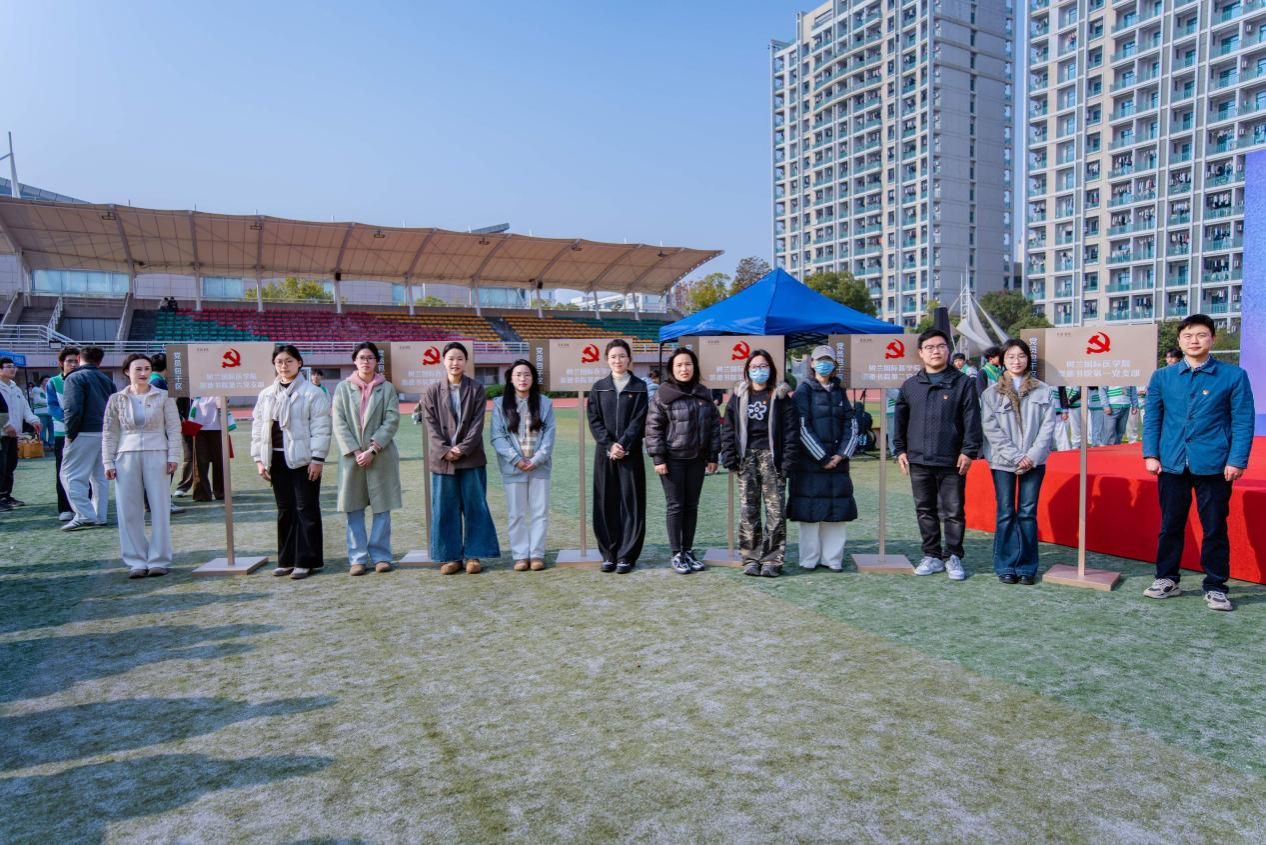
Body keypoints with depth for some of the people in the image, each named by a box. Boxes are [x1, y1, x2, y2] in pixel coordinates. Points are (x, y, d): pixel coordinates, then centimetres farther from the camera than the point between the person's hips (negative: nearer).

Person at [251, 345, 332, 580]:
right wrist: (259, 459, 6)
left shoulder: (312, 393, -4)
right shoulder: (266, 395, 12)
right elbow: (258, 427, 13)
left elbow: (320, 428, -8)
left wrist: (317, 458, -13)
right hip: (277, 459, 5)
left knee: (306, 509, -1)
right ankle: (287, 560, 20)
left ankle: (306, 561, 5)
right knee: (285, 510, 11)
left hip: (303, 459, -5)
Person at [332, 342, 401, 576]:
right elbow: (339, 423, 0)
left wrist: (373, 449, -13)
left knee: (382, 508, 3)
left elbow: (392, 421, -4)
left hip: (381, 457, 0)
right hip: (351, 457, 1)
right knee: (354, 509, 3)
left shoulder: (387, 388, 5)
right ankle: (358, 558, 9)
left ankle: (381, 556, 11)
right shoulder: (343, 388, 7)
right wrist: (355, 451, -11)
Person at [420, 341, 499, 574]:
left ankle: (473, 555, 11)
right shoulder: (431, 391, 6)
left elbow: (477, 423, -3)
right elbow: (431, 426, 0)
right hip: (442, 459, 1)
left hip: (472, 458, -1)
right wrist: (444, 451, -12)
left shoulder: (476, 389, 3)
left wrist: (463, 449, -14)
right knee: (446, 509, 4)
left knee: (474, 507, 2)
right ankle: (451, 556, 13)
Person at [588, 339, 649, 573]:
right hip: (604, 453, 2)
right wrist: (609, 445, -10)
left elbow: (639, 420, -4)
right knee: (605, 504, 4)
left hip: (631, 453, -2)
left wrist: (623, 445, -14)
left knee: (630, 503, 0)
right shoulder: (599, 387, 9)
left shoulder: (639, 387, 4)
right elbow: (594, 420, 2)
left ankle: (627, 555, 6)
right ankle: (609, 554, 13)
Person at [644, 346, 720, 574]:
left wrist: (713, 456, 6)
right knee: (675, 506, 1)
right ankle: (677, 555, 9)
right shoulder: (663, 394, -5)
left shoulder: (704, 394, 8)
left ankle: (688, 551, 21)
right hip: (673, 459, -4)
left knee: (692, 506, 10)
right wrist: (658, 457, -12)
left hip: (697, 459, 4)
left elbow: (714, 425, 10)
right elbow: (653, 427, -7)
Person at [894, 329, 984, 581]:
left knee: (953, 512, 4)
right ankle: (932, 556, 21)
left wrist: (968, 451, -10)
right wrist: (900, 449, 6)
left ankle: (953, 557, 17)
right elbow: (900, 420, 13)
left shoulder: (963, 383, 1)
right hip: (919, 461, 3)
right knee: (925, 511, 10)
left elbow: (971, 421, -4)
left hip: (952, 462, -3)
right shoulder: (910, 385, 9)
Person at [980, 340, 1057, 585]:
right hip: (1002, 462, -1)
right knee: (1006, 513, 2)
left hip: (1034, 462, 1)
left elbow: (1048, 425, 0)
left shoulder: (1043, 391, 4)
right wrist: (1015, 457, -12)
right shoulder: (991, 393, 0)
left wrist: (1033, 456, -11)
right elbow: (990, 429, -6)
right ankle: (1005, 566, 10)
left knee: (1028, 513, 4)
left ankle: (1027, 567, 12)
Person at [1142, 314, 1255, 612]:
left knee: (1215, 528, 6)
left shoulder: (1234, 376, -1)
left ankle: (1215, 587, 19)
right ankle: (1166, 579, 25)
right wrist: (1150, 454, -1)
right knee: (1170, 525, 12)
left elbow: (1243, 421, -3)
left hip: (1214, 466, -2)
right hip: (1171, 464, 2)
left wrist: (1237, 460, -10)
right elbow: (1152, 418, 7)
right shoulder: (1162, 377, 5)